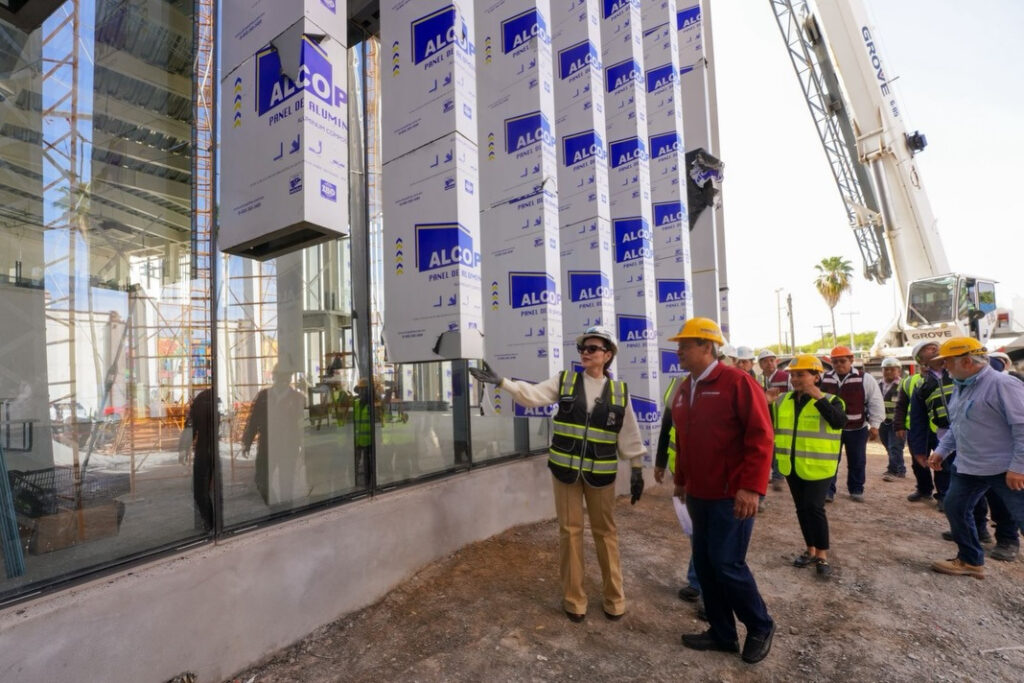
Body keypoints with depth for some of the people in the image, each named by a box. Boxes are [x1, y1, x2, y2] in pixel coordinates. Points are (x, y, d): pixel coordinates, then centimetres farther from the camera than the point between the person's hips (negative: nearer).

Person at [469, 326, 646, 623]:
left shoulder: (619, 391, 0)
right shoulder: (564, 380, -2)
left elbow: (629, 434, 4)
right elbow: (532, 395, -14)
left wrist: (636, 469, 5)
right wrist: (499, 381, -26)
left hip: (601, 472, 0)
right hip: (565, 469, 0)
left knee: (605, 532, 12)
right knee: (570, 531, 9)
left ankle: (614, 597, 30)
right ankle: (573, 598, 25)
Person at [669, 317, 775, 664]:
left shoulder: (737, 382, -13)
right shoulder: (683, 390, 9)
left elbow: (760, 437, -17)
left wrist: (752, 487, -22)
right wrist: (681, 479, 20)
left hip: (732, 495, -7)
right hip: (698, 494, 7)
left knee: (727, 564, -1)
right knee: (704, 564, 12)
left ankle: (760, 628, 26)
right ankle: (722, 633, 30)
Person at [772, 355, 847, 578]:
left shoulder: (829, 401, -8)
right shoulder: (782, 401, 4)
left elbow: (839, 422, -27)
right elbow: (769, 425, 7)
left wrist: (819, 397, -30)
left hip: (817, 467, -5)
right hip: (791, 466, 5)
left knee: (814, 508, -4)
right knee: (801, 509, 14)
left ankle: (822, 555, 13)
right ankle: (810, 550, 29)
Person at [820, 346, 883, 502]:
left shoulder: (865, 379, -7)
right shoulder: (824, 379, 0)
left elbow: (876, 403, -5)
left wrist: (874, 425, -8)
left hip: (857, 429, -1)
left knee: (857, 462, 11)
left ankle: (856, 490, 27)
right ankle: (828, 490, 9)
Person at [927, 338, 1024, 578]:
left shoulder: (1002, 384, -18)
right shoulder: (960, 387, 9)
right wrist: (942, 450, 11)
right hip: (968, 467, 9)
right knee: (955, 508, 10)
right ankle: (970, 560, 25)